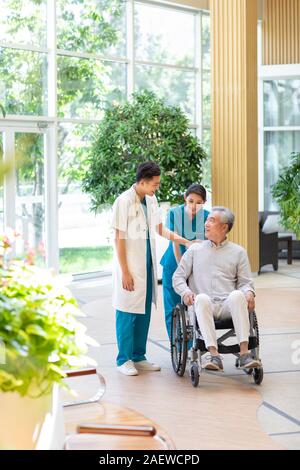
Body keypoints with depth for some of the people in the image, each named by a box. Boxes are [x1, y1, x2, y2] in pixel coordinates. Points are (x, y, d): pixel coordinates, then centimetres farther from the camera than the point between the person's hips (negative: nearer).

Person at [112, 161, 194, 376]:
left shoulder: (151, 200, 9)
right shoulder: (124, 201, -13)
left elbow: (160, 228, 19)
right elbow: (119, 239, -13)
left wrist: (186, 241, 9)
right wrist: (125, 272, -15)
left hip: (147, 263, 7)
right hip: (130, 264, -7)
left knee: (144, 312, 11)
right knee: (128, 313, -1)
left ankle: (138, 356, 21)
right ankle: (124, 359, 10)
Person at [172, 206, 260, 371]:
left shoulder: (238, 252, 19)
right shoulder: (194, 250, 21)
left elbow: (245, 282, 14)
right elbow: (178, 277, 17)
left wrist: (249, 292, -10)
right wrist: (185, 291, -5)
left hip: (227, 306, 0)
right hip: (202, 305, 0)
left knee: (237, 295, -35)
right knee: (202, 298, -37)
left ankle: (244, 353, -40)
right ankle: (214, 356, -44)